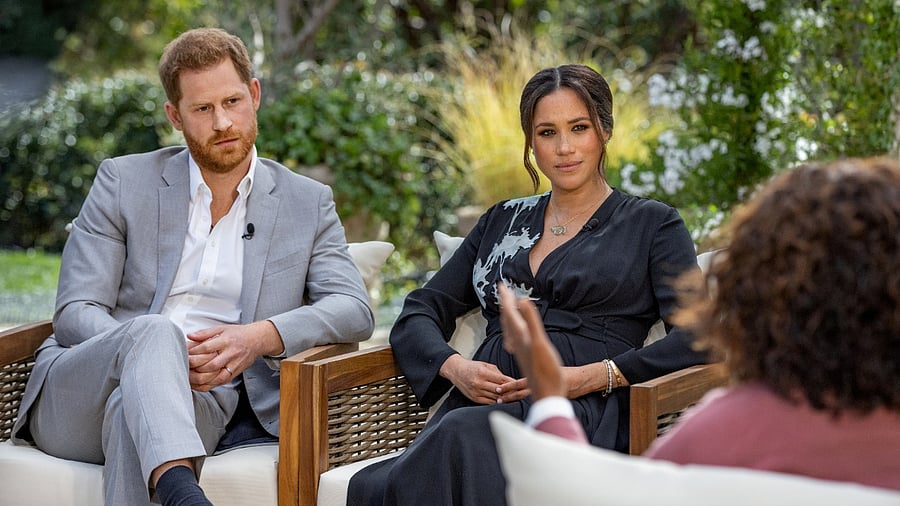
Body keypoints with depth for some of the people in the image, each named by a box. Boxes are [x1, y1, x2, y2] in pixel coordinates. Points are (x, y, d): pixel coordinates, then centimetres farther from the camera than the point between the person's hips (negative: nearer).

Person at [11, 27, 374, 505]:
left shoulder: (308, 202, 13)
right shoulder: (123, 180, 10)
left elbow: (353, 310, 2)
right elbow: (74, 313, 2)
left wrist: (261, 337, -18)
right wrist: (160, 353, -19)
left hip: (204, 403, 0)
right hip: (77, 400, 0)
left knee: (131, 411, -37)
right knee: (154, 330, -37)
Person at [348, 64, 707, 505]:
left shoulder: (652, 224, 14)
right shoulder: (502, 221, 27)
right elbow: (418, 313, 22)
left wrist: (590, 377, -12)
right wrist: (455, 367, -1)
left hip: (583, 411, -2)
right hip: (480, 403, 3)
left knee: (462, 436, -38)